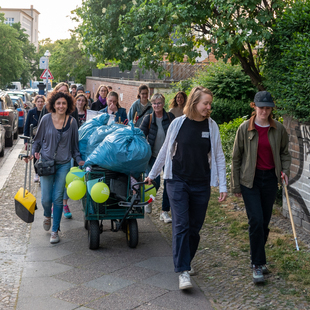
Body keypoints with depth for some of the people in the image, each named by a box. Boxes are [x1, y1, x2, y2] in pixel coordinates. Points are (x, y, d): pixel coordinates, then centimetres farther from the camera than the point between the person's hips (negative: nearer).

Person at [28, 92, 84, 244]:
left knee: (58, 198, -1)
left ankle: (55, 231, 13)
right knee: (46, 198, -2)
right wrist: (34, 152, -7)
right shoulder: (46, 119, -3)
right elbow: (38, 139, 9)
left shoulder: (72, 121, -1)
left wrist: (79, 159, -3)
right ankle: (47, 215, 35)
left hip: (64, 164, 0)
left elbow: (74, 144, 8)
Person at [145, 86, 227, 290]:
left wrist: (223, 185, 0)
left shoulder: (211, 126, 2)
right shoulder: (178, 123, -3)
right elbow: (165, 151, 9)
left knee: (195, 227, 9)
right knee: (181, 225, -9)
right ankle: (183, 272, -8)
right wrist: (152, 174, 16)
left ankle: (186, 263, 29)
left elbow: (219, 156, 5)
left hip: (201, 185, 2)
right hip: (178, 181, -2)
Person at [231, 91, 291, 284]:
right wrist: (235, 185, 1)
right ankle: (257, 264, -2)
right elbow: (236, 157, 1)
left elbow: (285, 153, 15)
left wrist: (285, 170, -4)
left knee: (265, 222, 8)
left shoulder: (279, 129, 2)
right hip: (250, 179, -3)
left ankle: (258, 259, 26)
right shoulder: (245, 128, -5)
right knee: (256, 220, -12)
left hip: (270, 179, 3)